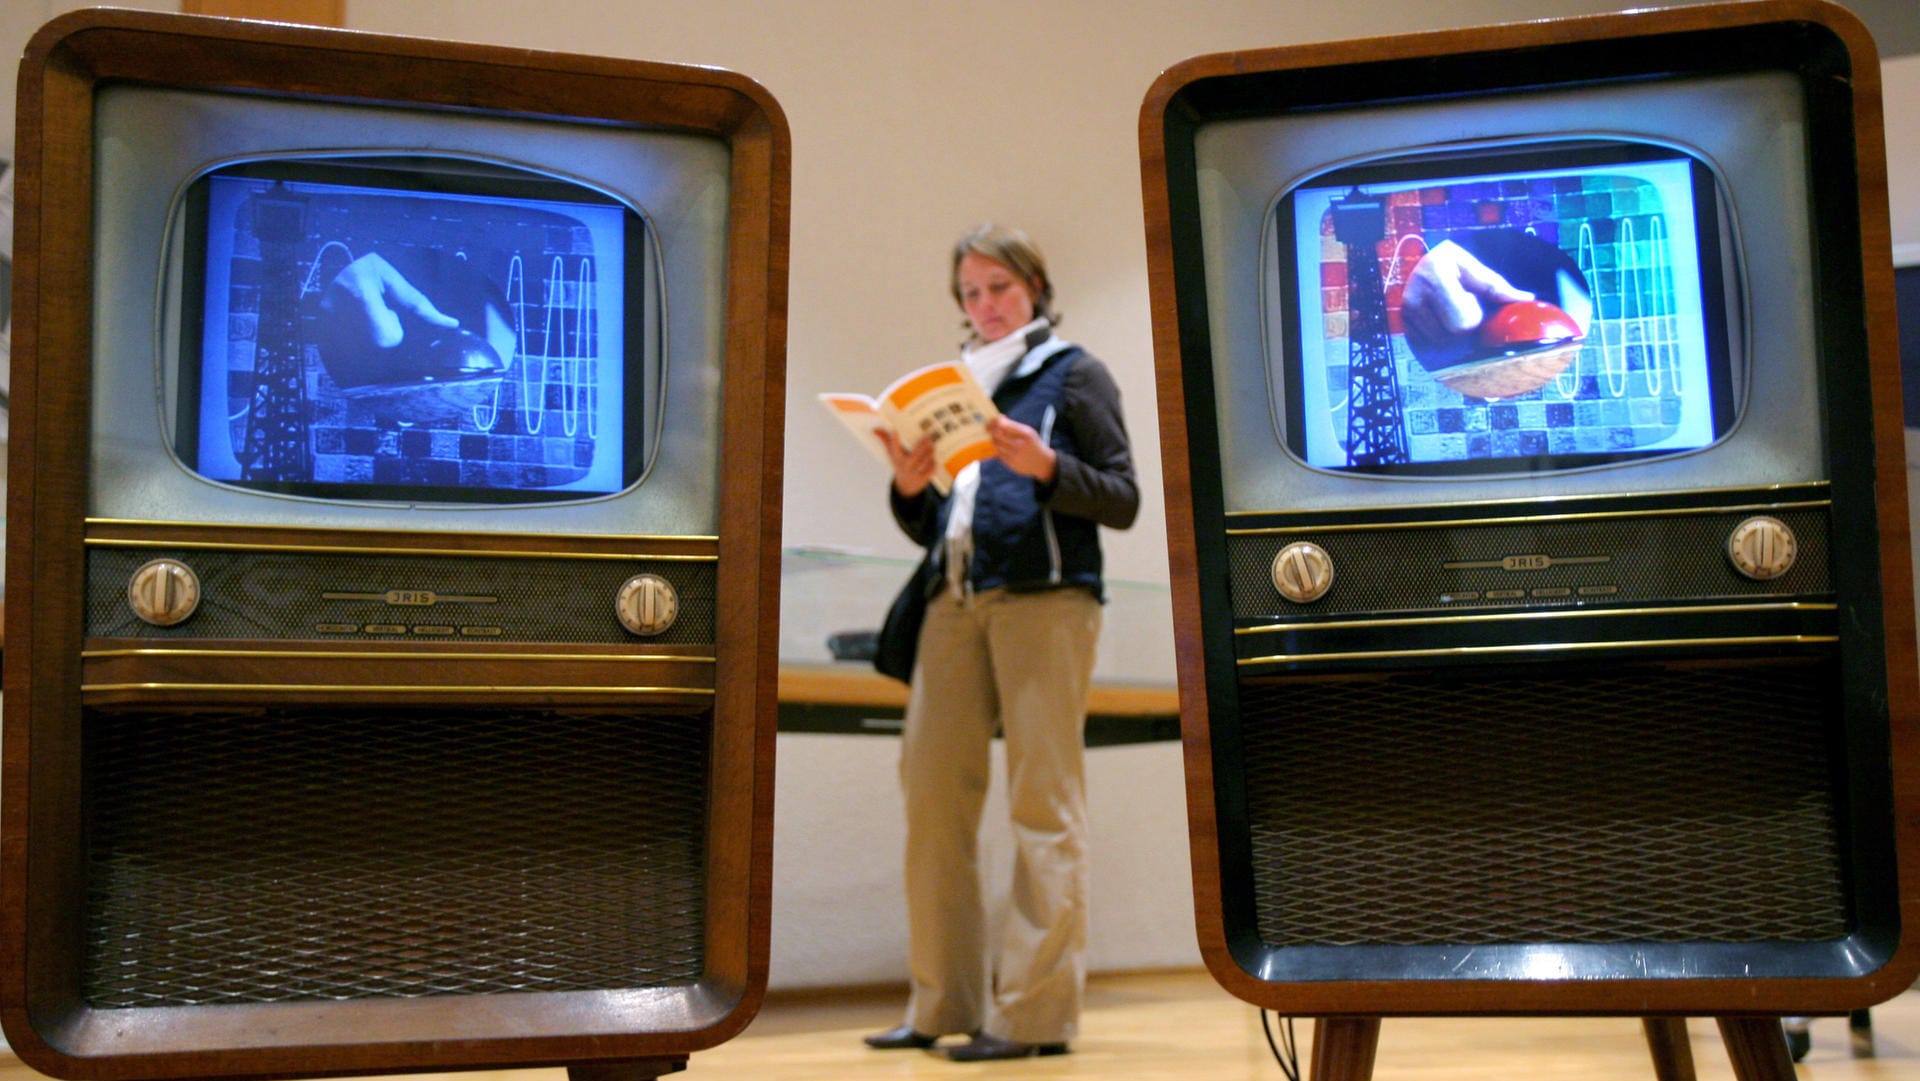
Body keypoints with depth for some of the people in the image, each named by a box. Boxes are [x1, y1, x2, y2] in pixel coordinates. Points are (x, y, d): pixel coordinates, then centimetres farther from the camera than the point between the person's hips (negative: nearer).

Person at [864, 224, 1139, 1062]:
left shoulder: (1074, 373, 8)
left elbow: (1123, 499, 0)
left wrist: (1045, 467, -15)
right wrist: (910, 488, 0)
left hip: (1046, 598, -5)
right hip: (955, 600, 5)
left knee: (1043, 802, -7)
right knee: (932, 792, 0)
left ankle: (1036, 1012, -7)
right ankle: (943, 1003, 7)